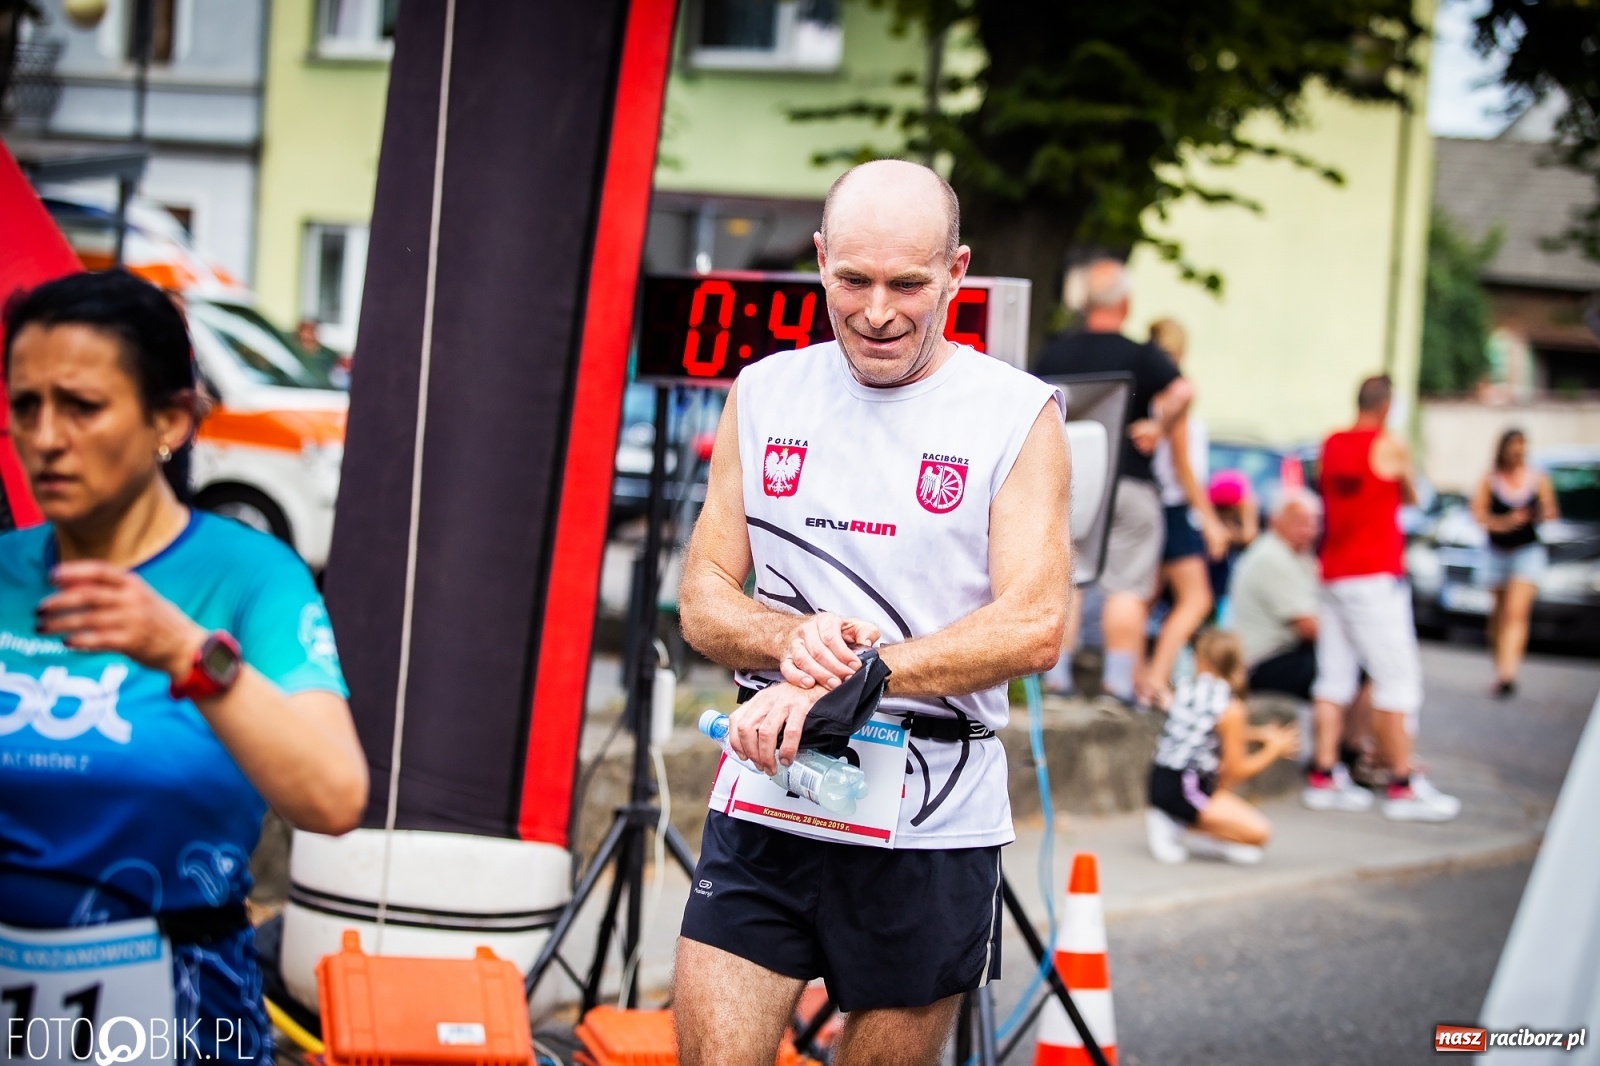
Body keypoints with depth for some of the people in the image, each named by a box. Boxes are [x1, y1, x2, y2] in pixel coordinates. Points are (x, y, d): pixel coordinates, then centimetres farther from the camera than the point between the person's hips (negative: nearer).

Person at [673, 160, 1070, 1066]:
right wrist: (793, 641, -15)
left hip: (932, 825, -2)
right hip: (766, 800, 2)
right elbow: (704, 601, 8)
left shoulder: (1018, 415, -2)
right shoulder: (764, 396, 8)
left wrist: (845, 679, -22)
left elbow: (1035, 625, -13)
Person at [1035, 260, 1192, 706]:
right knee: (1128, 587, 2)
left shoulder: (1055, 352, 4)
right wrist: (1158, 428, -8)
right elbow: (1182, 391, -22)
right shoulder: (1141, 356, -7)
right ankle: (1121, 677, 0)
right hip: (1129, 482, -3)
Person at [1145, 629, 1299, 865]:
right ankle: (1181, 832, -9)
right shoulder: (1231, 709, -10)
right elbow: (1237, 771, -5)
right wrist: (1274, 749, 9)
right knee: (1258, 833, -6)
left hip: (1158, 781, 7)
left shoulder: (1185, 688, 7)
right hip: (1184, 791, -7)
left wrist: (1259, 734, 19)